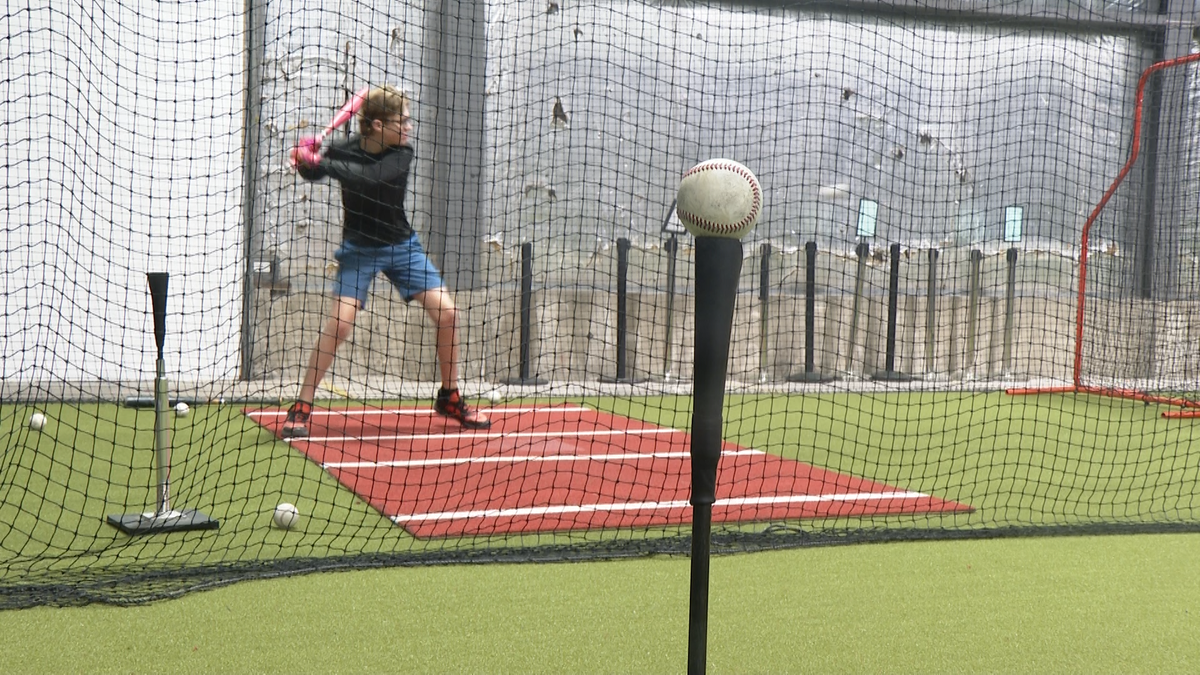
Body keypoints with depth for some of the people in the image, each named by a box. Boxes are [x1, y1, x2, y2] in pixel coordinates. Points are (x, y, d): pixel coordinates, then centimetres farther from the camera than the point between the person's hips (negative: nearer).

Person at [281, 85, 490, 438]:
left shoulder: (401, 155, -15)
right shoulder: (343, 150, -13)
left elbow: (368, 177, -33)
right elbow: (311, 173, 3)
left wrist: (319, 162, -38)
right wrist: (306, 158, -20)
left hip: (401, 245, 2)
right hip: (359, 249, -2)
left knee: (447, 313, -7)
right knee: (339, 324, -17)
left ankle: (450, 398, 12)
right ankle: (300, 408, -6)